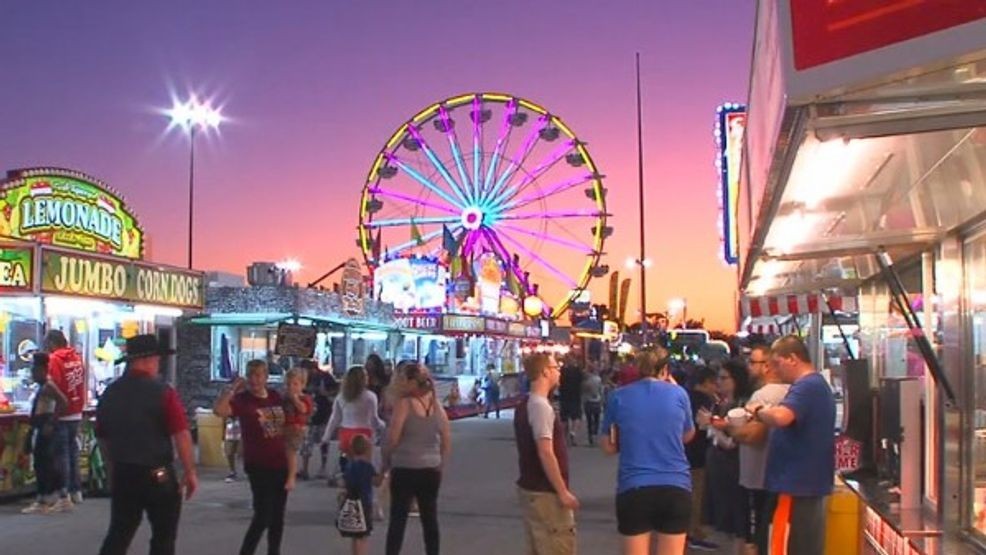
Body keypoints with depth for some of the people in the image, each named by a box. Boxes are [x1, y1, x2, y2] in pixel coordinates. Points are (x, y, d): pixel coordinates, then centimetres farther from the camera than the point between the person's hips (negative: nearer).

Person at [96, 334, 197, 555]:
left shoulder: (109, 393, 5)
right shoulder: (162, 391, -14)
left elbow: (103, 437, 14)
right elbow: (181, 435, -18)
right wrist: (190, 472, -10)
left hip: (122, 474, 6)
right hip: (158, 475, -5)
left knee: (118, 534, 14)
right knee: (163, 537, 8)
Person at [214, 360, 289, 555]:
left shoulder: (276, 397, 5)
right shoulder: (242, 399, -11)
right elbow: (218, 410, -32)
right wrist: (233, 388, -27)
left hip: (280, 463, 6)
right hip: (258, 466, -6)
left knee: (277, 515, 14)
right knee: (263, 515, -8)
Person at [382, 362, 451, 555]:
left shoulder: (404, 403, -11)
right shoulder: (436, 405, 5)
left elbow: (392, 439, -14)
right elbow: (447, 441, 7)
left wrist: (386, 463, 0)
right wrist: (440, 465, 16)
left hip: (404, 469, -4)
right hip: (431, 470, 4)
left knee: (398, 520, 3)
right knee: (430, 520, 10)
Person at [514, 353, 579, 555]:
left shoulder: (525, 405, 11)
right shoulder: (541, 406, -18)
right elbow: (545, 453, -24)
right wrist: (563, 492, -19)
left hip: (529, 487, 10)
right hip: (545, 492, -10)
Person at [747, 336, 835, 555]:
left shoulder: (806, 387, -17)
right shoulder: (818, 385, 16)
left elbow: (781, 417, -35)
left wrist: (758, 411, -15)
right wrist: (765, 414, 8)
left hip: (795, 484, -10)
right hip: (810, 483, 10)